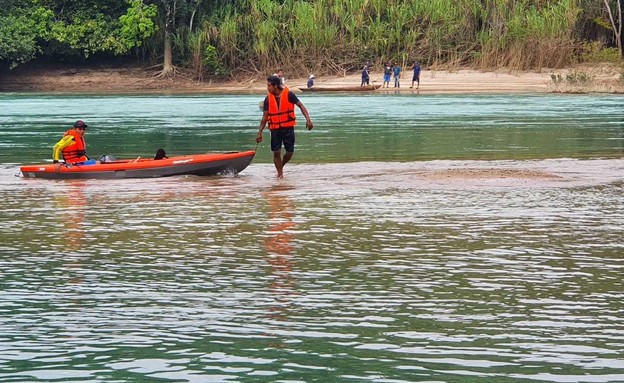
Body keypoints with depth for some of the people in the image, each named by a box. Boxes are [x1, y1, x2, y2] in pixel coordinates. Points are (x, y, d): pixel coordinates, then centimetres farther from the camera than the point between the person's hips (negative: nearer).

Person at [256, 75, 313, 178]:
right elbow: (265, 117, 6)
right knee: (276, 152, -5)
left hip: (288, 128, -2)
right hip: (275, 129, 2)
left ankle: (281, 166, 28)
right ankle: (280, 173, 9)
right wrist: (260, 133, 5)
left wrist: (308, 119, -19)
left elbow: (301, 105, -6)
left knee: (290, 152, 1)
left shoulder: (288, 94, -8)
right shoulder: (268, 99, 1)